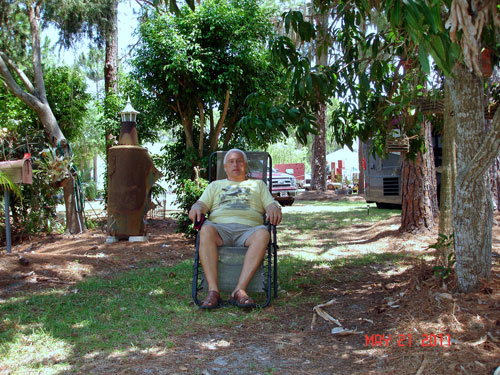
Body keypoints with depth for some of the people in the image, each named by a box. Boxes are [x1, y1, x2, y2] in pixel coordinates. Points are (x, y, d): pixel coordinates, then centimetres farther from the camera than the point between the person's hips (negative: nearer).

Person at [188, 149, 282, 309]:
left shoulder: (258, 184, 32)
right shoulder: (215, 185, 33)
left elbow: (271, 204, 18)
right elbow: (202, 203, 19)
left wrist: (273, 208, -7)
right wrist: (196, 208, -6)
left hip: (248, 229, 0)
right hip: (220, 227, 1)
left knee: (262, 234, -36)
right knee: (206, 230, -36)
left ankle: (239, 290, -41)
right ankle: (213, 291, -38)